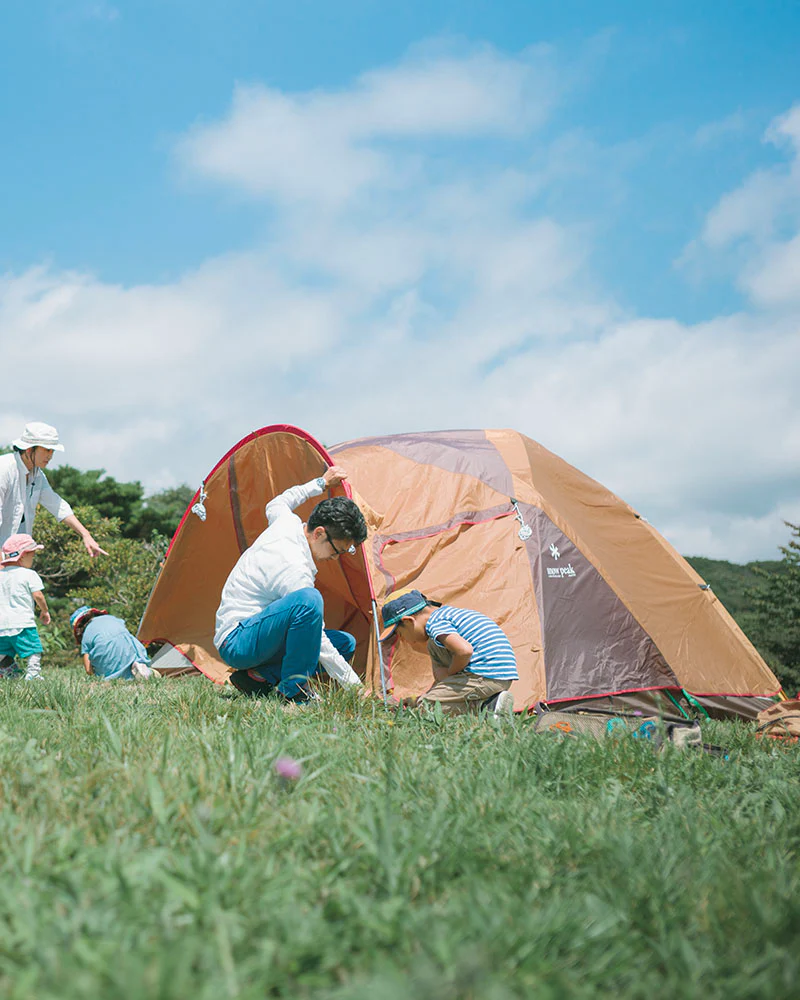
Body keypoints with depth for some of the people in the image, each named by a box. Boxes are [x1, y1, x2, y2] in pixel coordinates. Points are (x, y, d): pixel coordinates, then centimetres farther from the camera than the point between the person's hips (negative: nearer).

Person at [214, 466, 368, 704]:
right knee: (309, 599, -35)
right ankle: (293, 689, -19)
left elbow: (275, 505, 27)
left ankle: (259, 676, 3)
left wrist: (321, 483, 30)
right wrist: (356, 686, -18)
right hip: (236, 643, -11)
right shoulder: (294, 570, -27)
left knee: (345, 643, 6)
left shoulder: (288, 522, -2)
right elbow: (319, 643, -23)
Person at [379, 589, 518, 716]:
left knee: (423, 707, -5)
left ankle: (483, 707, -12)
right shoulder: (448, 611, 23)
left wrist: (449, 674, -6)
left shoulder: (435, 622, -10)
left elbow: (464, 651, -25)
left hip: (485, 679, -10)